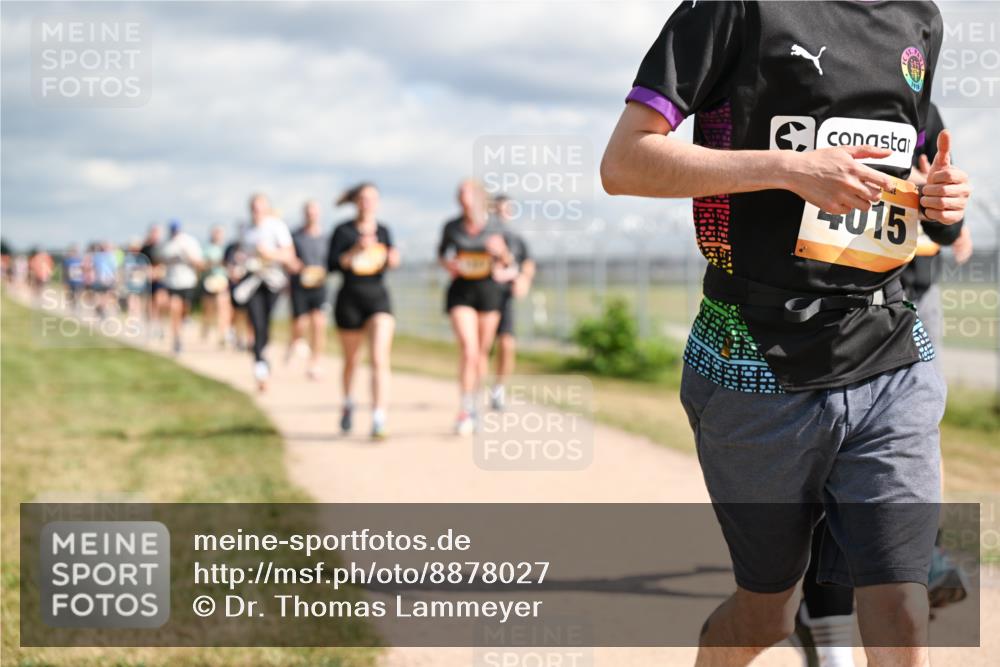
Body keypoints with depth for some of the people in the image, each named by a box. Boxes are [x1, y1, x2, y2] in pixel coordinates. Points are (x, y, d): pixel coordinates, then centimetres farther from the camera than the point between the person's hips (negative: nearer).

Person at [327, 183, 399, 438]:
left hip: (378, 298, 1)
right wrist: (356, 250, -22)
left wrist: (392, 260, -5)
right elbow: (332, 264, -10)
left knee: (380, 360, -15)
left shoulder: (383, 231, 6)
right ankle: (348, 403, 44)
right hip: (350, 300, -1)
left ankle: (379, 420, -20)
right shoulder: (343, 231, -4)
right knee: (352, 360, 16)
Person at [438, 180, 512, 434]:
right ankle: (465, 410, -13)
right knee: (468, 350, -16)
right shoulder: (451, 227, -2)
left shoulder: (493, 226, -1)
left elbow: (504, 262, 7)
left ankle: (475, 401, 32)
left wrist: (501, 253, -15)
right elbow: (442, 252, 14)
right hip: (461, 291, -2)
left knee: (482, 352, 11)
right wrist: (448, 263, -8)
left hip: (488, 289, 2)